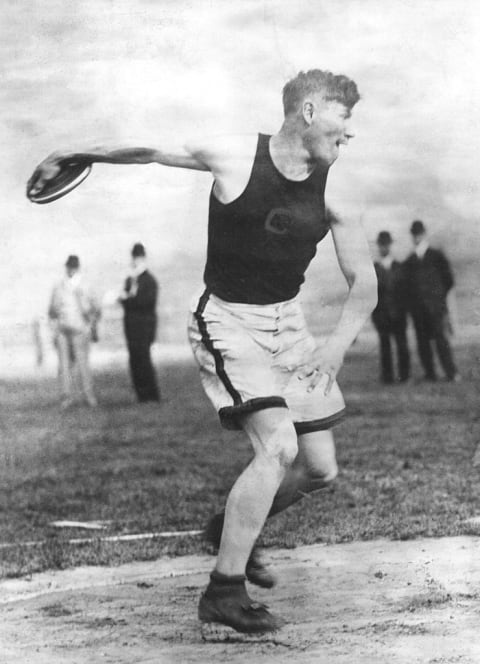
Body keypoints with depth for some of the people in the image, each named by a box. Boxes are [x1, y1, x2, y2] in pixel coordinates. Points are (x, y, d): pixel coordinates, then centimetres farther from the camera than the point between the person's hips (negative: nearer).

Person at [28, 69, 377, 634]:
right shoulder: (234, 157, -13)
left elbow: (363, 282, 2)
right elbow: (147, 152, -1)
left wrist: (338, 343, -14)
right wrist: (67, 156, 8)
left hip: (288, 322, 6)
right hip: (228, 322, -6)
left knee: (319, 469, 6)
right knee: (278, 447, -23)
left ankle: (232, 529, 36)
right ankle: (223, 595, -14)